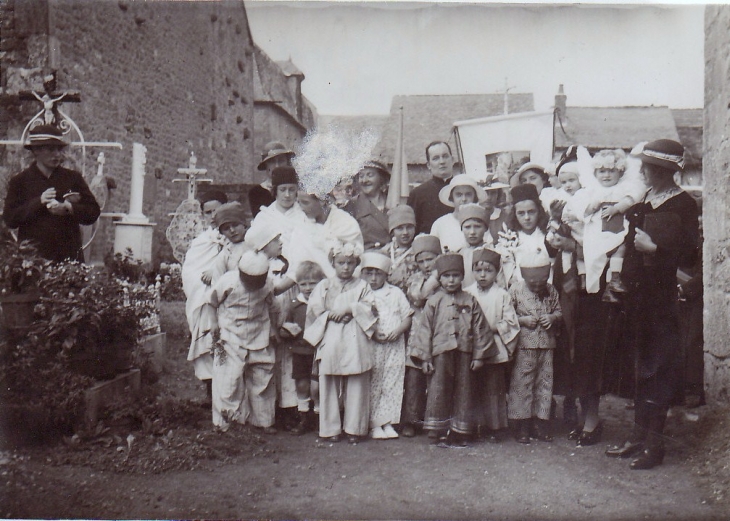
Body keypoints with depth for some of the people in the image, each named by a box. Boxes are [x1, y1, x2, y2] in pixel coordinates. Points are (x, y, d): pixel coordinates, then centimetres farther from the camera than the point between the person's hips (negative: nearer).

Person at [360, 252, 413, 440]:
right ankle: (374, 424, 8)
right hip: (370, 346, -2)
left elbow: (407, 317, 11)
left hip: (395, 346, 3)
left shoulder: (395, 293, 11)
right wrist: (372, 333, -15)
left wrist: (398, 331, -8)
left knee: (392, 384, 5)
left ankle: (388, 422, 15)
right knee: (372, 386, -1)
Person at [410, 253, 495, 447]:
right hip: (440, 353, -1)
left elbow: (480, 329, 7)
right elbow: (424, 329, 1)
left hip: (464, 353, 1)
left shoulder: (470, 301, 6)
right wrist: (425, 358, -3)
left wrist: (479, 356, 4)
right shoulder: (433, 302, 2)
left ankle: (459, 432, 18)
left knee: (462, 391, 7)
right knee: (439, 391, 1)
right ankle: (440, 432, 12)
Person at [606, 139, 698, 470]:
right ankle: (639, 436, 23)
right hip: (639, 293, 7)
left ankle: (654, 443, 9)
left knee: (659, 368, 0)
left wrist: (654, 249, -20)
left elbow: (688, 256, -13)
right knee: (643, 365, 13)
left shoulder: (683, 205, -8)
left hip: (663, 297, -7)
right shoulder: (644, 201, 11)